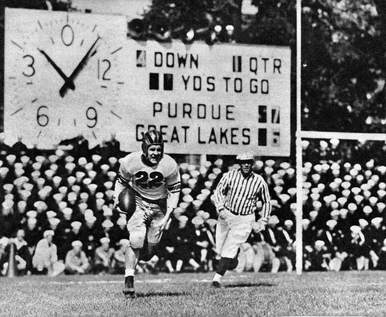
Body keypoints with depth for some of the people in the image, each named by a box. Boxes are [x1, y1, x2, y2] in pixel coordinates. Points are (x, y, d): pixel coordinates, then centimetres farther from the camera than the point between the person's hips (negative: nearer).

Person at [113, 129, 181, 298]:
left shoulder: (170, 165, -20)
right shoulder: (130, 162, -19)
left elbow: (174, 191, -6)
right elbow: (121, 181, 3)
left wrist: (167, 216, -11)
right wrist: (117, 198, -12)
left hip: (159, 206, 1)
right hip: (137, 202, -1)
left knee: (150, 250, 4)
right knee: (136, 240, -21)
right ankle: (129, 279, -12)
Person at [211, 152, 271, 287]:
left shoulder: (259, 181, -6)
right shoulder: (230, 175, -6)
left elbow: (266, 202, 7)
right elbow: (218, 192, -7)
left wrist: (263, 220, -1)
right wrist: (220, 208, -23)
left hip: (245, 220, -2)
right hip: (226, 215, 2)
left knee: (229, 249, -10)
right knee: (220, 247, 11)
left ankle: (217, 277, -7)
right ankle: (234, 257, 44)